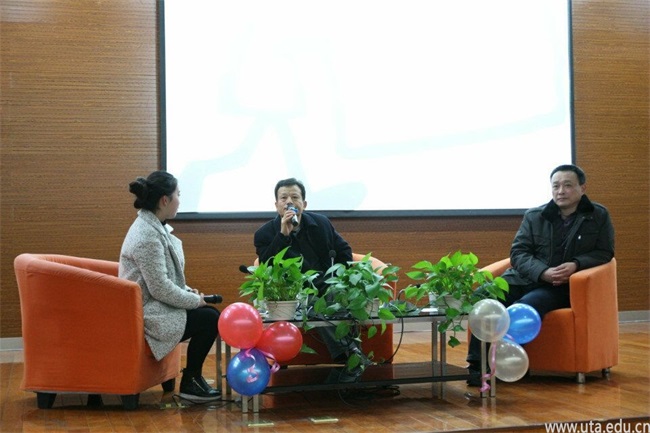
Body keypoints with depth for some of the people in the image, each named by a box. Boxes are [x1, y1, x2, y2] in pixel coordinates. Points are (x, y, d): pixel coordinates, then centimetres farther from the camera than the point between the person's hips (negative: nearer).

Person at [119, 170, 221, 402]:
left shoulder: (154, 226, 9)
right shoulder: (146, 235, -22)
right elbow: (160, 288, -24)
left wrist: (187, 291, 6)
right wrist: (195, 300, -13)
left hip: (154, 305, 10)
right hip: (147, 315, -10)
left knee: (211, 313, 6)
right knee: (209, 319, -12)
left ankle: (193, 374, 16)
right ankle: (189, 383, 3)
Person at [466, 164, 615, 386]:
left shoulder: (599, 216, 7)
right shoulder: (534, 216, 9)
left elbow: (604, 253, 5)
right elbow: (518, 253, 4)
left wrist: (576, 264, -16)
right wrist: (543, 272, -16)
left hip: (563, 286, -3)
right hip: (524, 278, 3)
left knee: (524, 307, -35)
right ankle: (476, 364, -24)